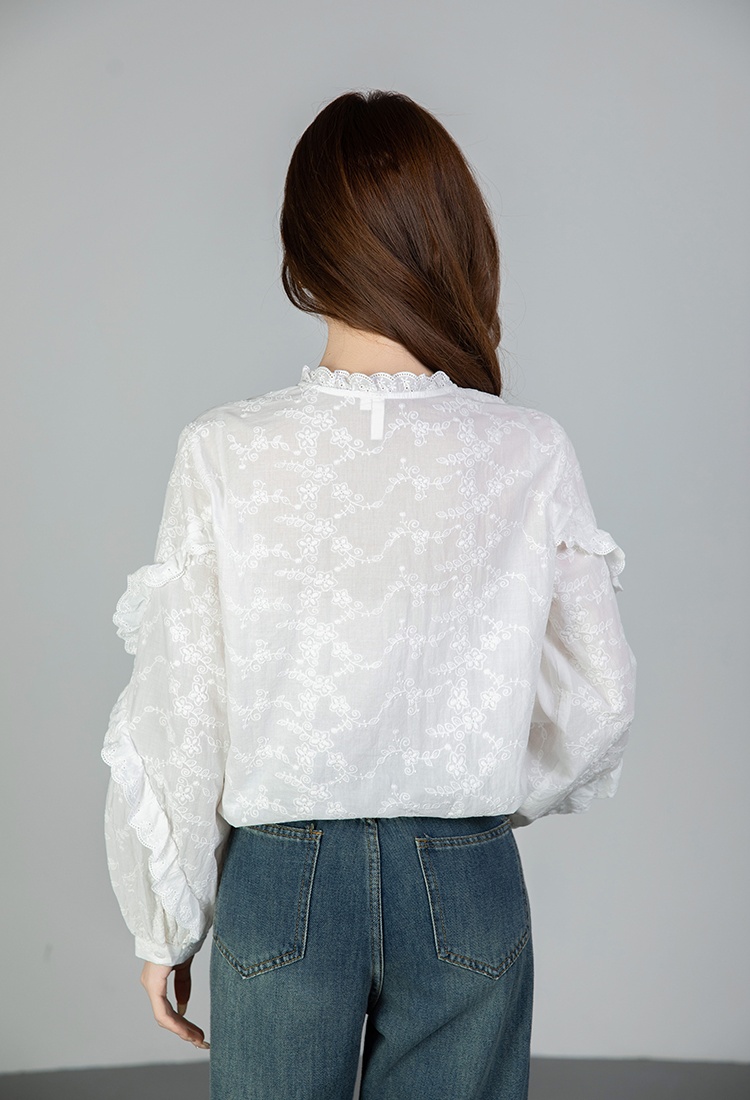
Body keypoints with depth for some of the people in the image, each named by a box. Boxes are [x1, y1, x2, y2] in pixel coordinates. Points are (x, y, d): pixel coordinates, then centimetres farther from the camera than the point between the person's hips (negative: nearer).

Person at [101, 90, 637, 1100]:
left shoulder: (223, 454, -13)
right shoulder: (531, 455, -11)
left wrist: (165, 925, 6)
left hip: (279, 882, 0)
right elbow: (599, 696, -2)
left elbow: (175, 722, -8)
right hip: (468, 886, 1)